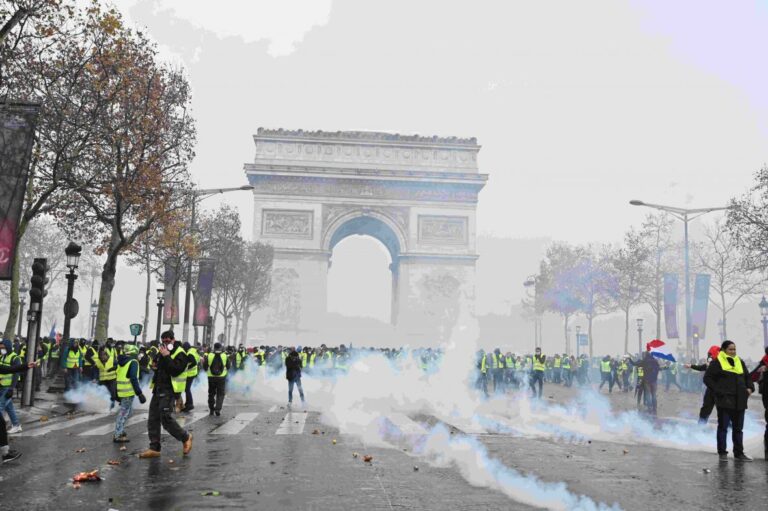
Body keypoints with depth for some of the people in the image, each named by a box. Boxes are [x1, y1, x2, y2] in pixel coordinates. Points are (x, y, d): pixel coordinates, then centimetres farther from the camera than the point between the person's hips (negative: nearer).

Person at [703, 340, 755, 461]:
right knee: (723, 427, 2)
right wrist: (717, 390, -15)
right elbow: (707, 378, -6)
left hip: (739, 401, 5)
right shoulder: (717, 362, -4)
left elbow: (747, 377, 22)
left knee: (738, 428, 12)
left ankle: (739, 453, 20)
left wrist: (749, 388, 4)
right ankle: (722, 453, 10)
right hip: (724, 400, -5)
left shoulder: (740, 362, 14)